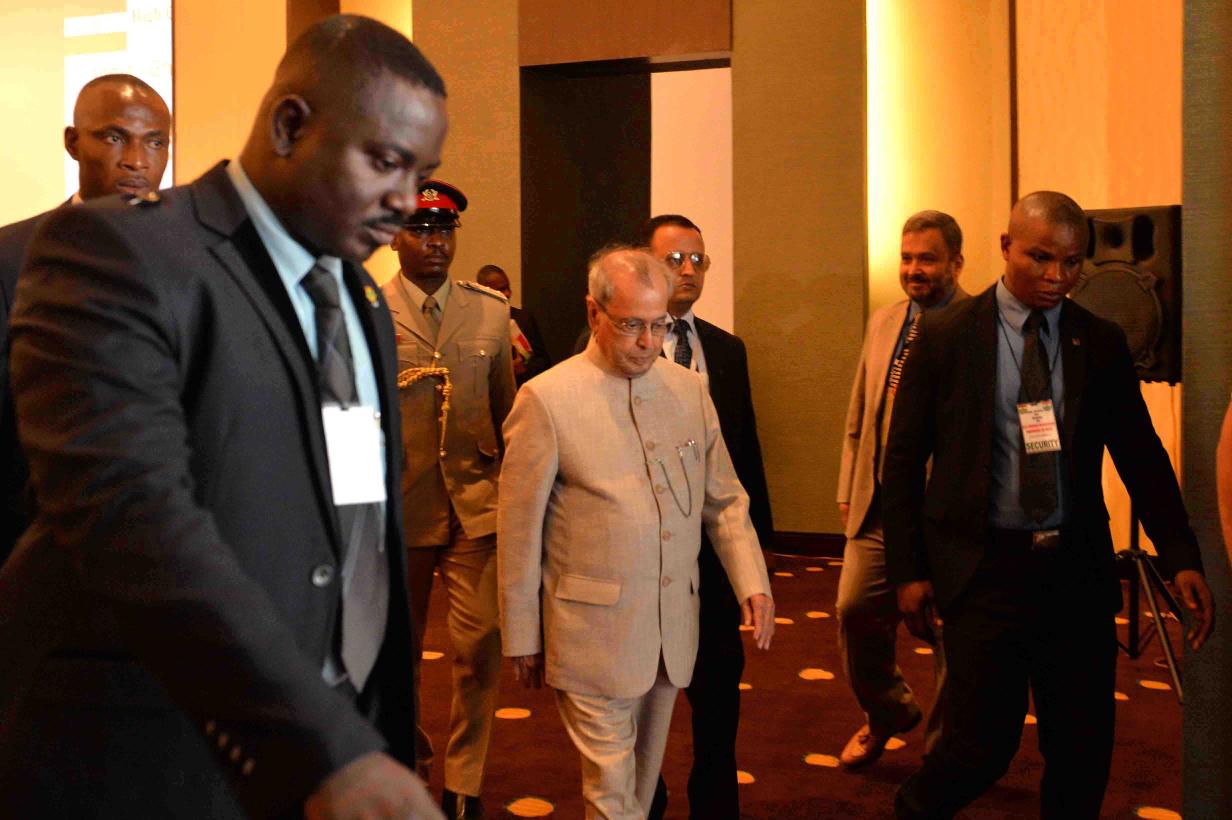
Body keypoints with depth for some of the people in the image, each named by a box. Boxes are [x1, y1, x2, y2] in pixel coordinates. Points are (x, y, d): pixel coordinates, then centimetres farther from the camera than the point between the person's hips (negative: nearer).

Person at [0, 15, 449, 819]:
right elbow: (130, 511, -26)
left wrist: (379, 737, 11)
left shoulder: (365, 304, 12)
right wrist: (327, 749, -31)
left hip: (340, 739, 7)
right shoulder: (118, 252, -13)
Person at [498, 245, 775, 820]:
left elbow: (724, 501, 11)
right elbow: (519, 531, -5)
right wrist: (522, 637, -1)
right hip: (593, 632, -4)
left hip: (674, 628, 5)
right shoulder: (546, 399, -9)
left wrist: (753, 583, 0)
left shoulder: (690, 390, 5)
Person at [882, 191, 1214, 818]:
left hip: (1078, 571, 3)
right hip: (983, 568, -3)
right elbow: (903, 459, 0)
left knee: (1084, 749, 8)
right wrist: (908, 571, -4)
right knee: (983, 745, -1)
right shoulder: (944, 336, -2)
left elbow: (1141, 457, 8)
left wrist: (1182, 557, -3)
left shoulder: (1102, 343, 6)